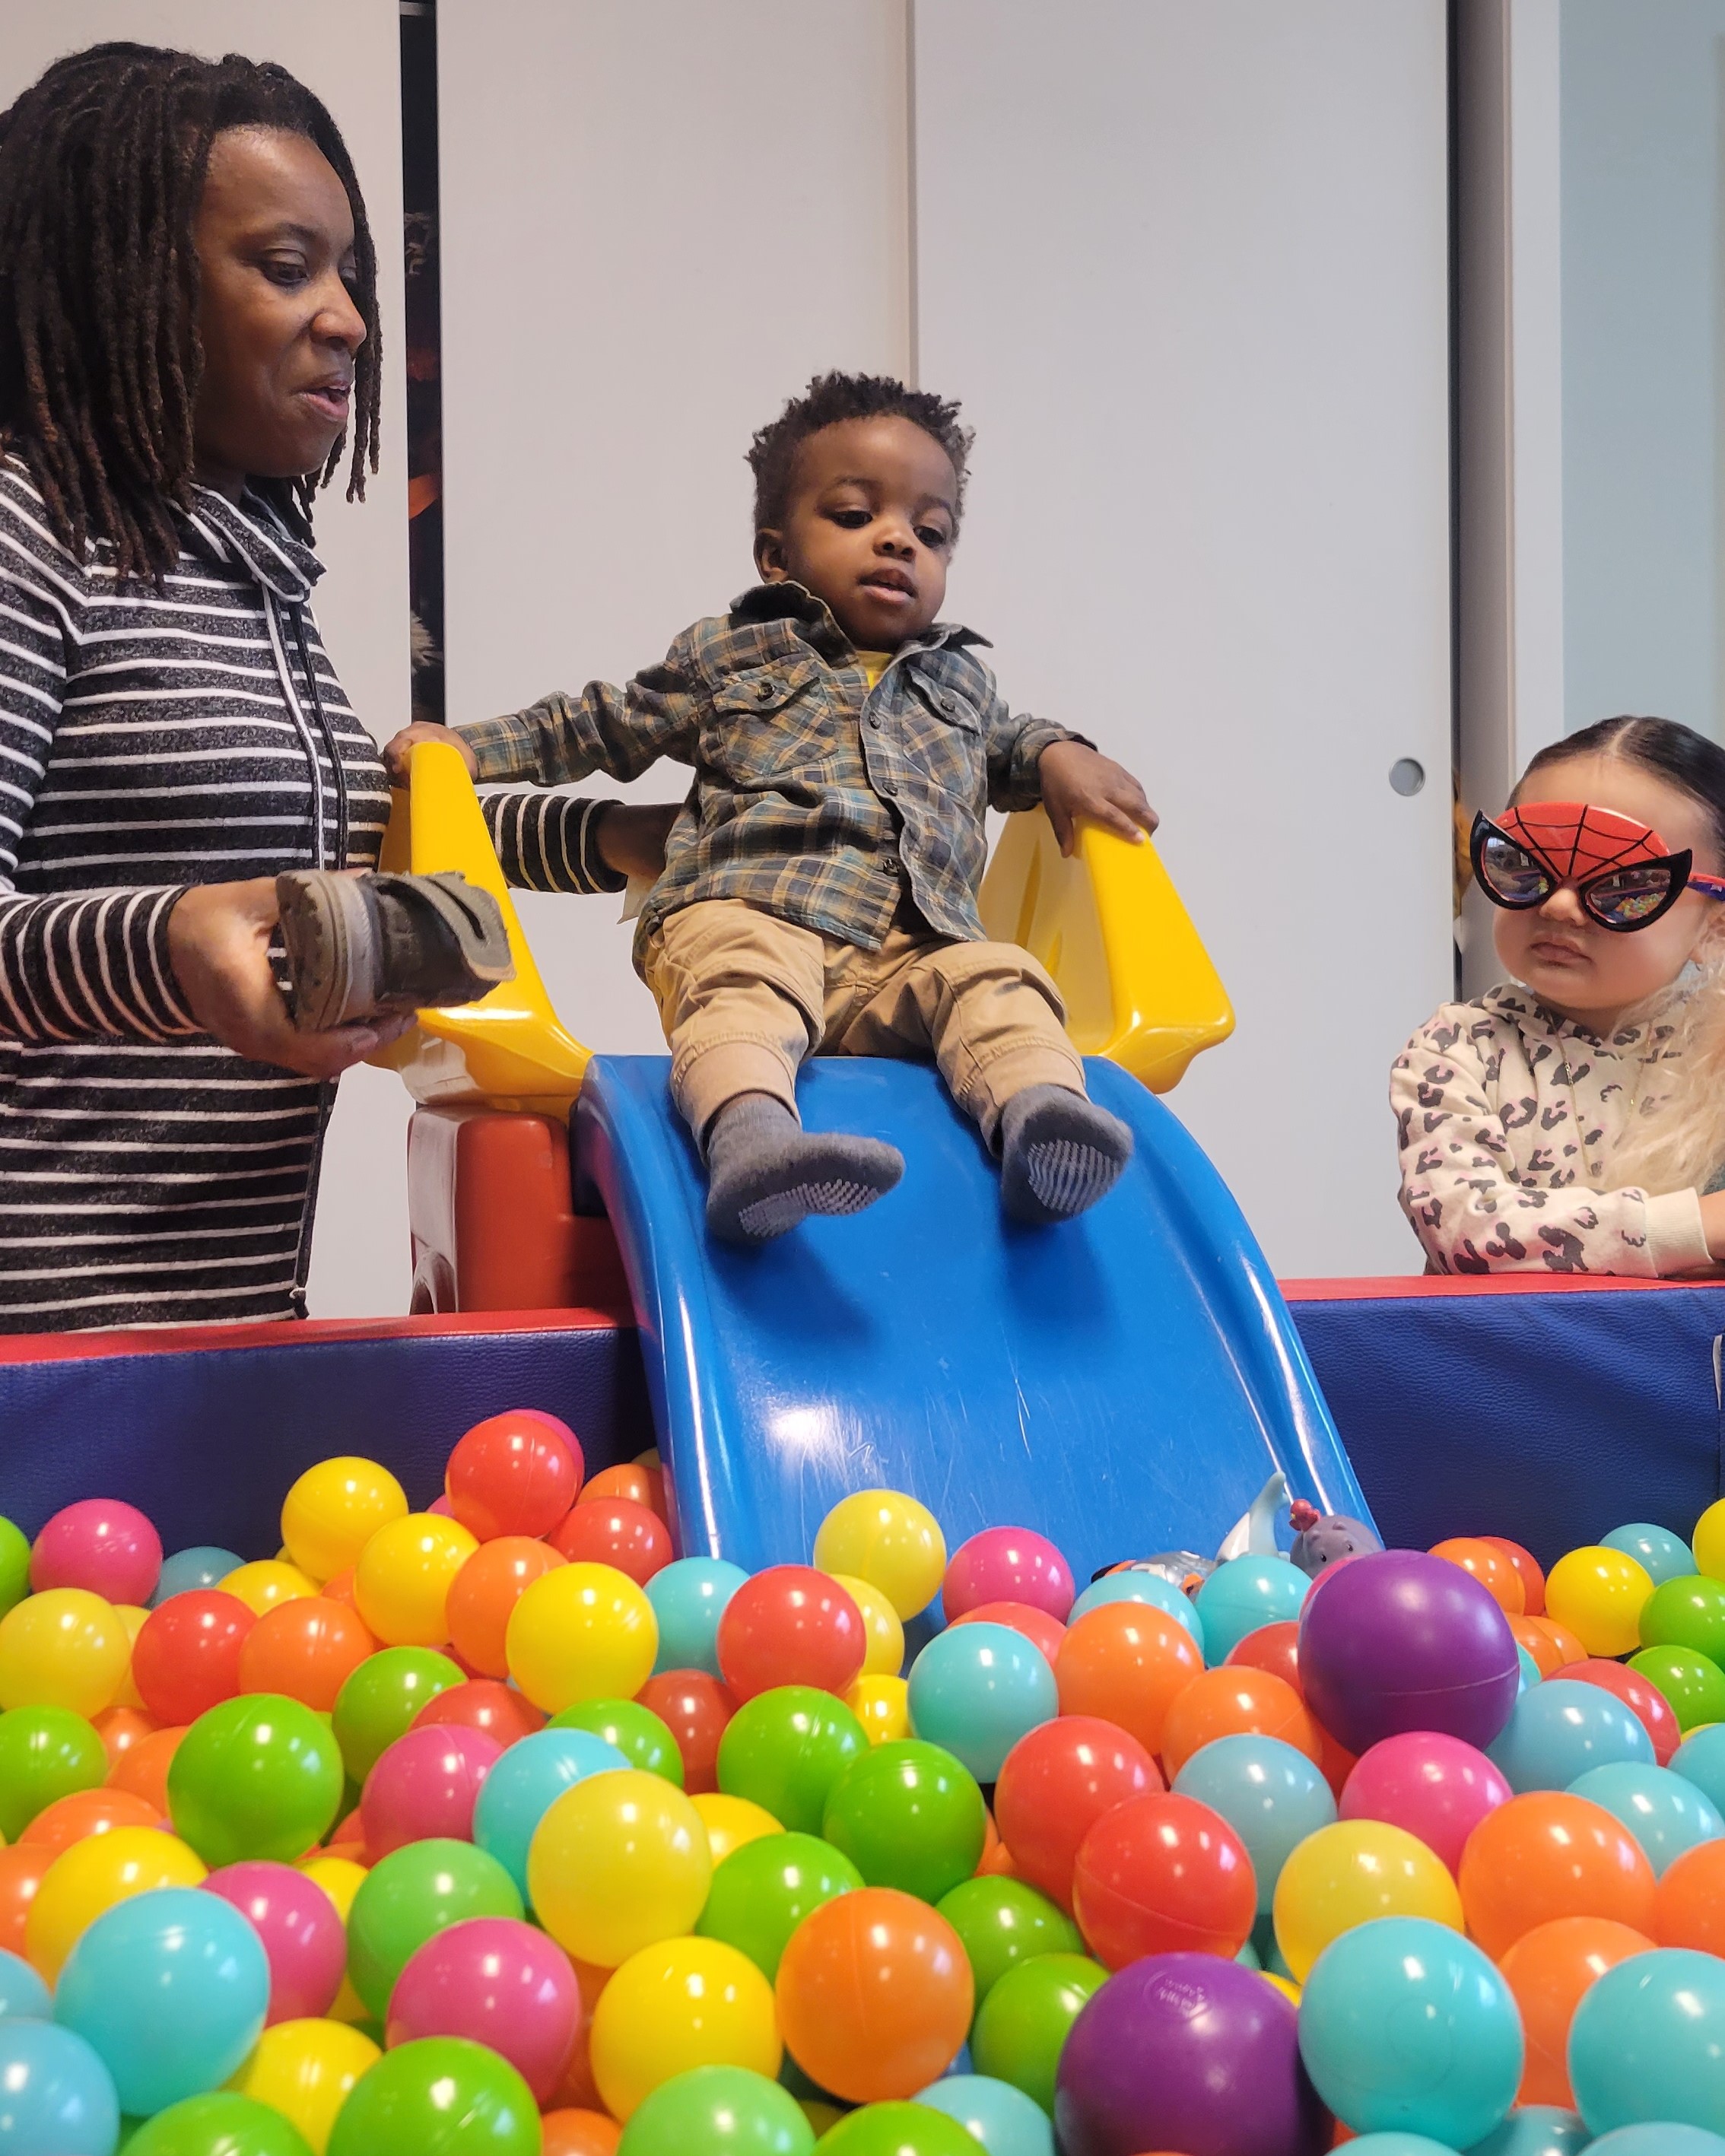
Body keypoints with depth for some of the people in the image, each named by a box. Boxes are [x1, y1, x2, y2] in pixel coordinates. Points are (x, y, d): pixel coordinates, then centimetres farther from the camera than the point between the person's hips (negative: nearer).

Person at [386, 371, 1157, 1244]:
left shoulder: (958, 678, 33)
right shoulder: (727, 655, 24)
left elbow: (1002, 745, 51)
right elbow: (603, 724, 32)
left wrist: (1057, 756, 26)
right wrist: (462, 748, 23)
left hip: (918, 947, 4)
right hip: (749, 910, -3)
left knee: (997, 980, -29)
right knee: (748, 985, -39)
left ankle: (1038, 1109, -55)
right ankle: (751, 1136, -67)